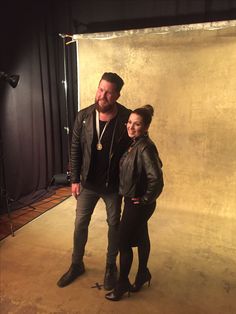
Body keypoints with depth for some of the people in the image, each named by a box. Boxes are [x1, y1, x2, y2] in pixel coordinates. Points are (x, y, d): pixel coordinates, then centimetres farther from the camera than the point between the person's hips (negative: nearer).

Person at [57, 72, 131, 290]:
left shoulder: (126, 118, -14)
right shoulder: (84, 116, -7)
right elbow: (75, 149, -1)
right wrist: (75, 179, -2)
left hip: (114, 184, -2)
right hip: (88, 183, 2)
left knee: (114, 225, 14)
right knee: (80, 224, 14)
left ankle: (111, 266, 38)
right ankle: (77, 264, 37)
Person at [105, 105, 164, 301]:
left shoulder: (145, 148, -25)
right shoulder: (134, 144, 3)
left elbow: (156, 179, -31)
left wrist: (146, 199, -18)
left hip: (138, 204, -9)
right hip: (132, 201, 9)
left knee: (124, 242, 6)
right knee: (140, 238, 23)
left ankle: (122, 284, 27)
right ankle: (143, 274, 43)